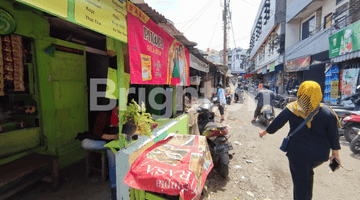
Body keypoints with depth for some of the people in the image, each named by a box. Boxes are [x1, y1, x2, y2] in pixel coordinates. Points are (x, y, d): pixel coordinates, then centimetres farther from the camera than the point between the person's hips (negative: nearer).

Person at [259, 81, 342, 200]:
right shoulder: (327, 112, -8)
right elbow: (333, 135, -4)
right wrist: (335, 153, 8)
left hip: (298, 152, -3)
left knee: (300, 181, 12)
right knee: (308, 172, 32)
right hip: (320, 154, 3)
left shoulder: (292, 109, -13)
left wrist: (265, 132, 10)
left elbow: (277, 123, -5)